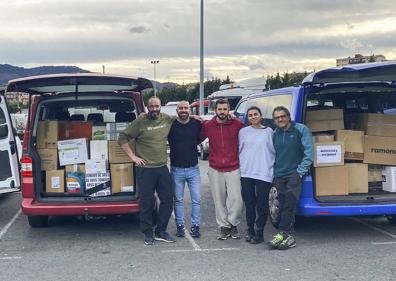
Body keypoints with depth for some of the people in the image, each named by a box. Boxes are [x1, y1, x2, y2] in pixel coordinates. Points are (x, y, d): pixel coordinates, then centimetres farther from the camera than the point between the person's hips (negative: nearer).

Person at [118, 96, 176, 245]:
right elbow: (122, 138, -4)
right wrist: (133, 156, -8)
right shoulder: (140, 122, -7)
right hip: (145, 169, -5)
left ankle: (161, 232, 21)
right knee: (147, 202, 2)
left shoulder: (167, 119, 5)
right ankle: (148, 234, 16)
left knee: (168, 199, 7)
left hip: (162, 167, 5)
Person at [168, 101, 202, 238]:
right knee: (178, 200, 9)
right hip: (176, 170, 0)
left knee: (196, 199, 2)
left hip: (193, 169, 1)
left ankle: (195, 226, 13)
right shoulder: (170, 124, -3)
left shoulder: (197, 124, 0)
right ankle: (180, 226, 20)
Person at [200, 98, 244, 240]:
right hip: (215, 170, 1)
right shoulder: (207, 125, 0)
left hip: (233, 169, -1)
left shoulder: (237, 124, -5)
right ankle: (224, 227, 18)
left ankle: (233, 224, 16)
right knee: (219, 200, 5)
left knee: (236, 199, -4)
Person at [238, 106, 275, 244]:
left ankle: (259, 233, 9)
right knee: (249, 203, 8)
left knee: (262, 205, 0)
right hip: (247, 173, 2)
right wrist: (241, 166, 7)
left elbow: (274, 151, 4)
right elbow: (240, 151, 13)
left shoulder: (268, 132, 3)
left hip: (264, 173, -2)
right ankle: (250, 230, 20)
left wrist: (271, 167, -3)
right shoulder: (243, 132, 8)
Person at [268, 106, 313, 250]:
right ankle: (289, 236, 5)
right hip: (279, 175, 5)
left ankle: (283, 233, -11)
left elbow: (309, 153, -7)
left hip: (295, 173, -5)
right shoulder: (275, 134, 12)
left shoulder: (301, 130, -2)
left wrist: (300, 171, -11)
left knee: (289, 204, -15)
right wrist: (274, 173, 10)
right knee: (284, 206, 2)